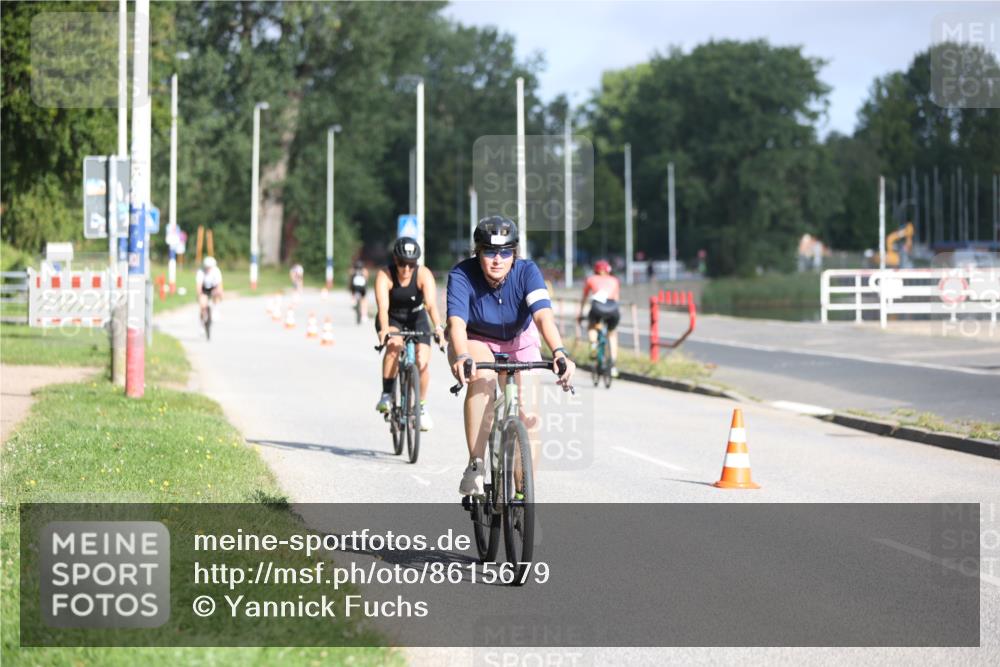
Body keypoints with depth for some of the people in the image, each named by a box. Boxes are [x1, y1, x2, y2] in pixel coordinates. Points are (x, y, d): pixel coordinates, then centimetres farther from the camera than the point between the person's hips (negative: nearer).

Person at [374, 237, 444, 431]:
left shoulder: (424, 275, -24)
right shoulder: (384, 276, -26)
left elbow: (431, 304, -37)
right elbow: (383, 307, -38)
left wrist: (438, 327, -54)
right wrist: (384, 330, -56)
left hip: (416, 319, 1)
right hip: (392, 320, -1)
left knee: (422, 362, -16)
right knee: (394, 345, -33)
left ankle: (421, 406, 6)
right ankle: (386, 395, -22)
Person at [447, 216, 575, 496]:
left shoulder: (527, 271, -25)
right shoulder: (462, 275, -27)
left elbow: (543, 315, -40)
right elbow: (456, 322, -39)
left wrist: (559, 352, -58)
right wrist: (461, 357, -60)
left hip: (519, 341, 2)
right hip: (475, 341, -2)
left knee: (529, 415, -11)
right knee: (482, 377, -35)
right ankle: (475, 467, -30)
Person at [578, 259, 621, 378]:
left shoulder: (591, 279, 28)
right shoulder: (614, 281, 31)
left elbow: (583, 298, 39)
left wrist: (580, 313, 52)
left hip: (598, 306, -1)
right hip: (613, 309, 1)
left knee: (591, 327, 30)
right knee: (612, 334, 24)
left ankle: (593, 342, -1)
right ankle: (613, 365, 15)